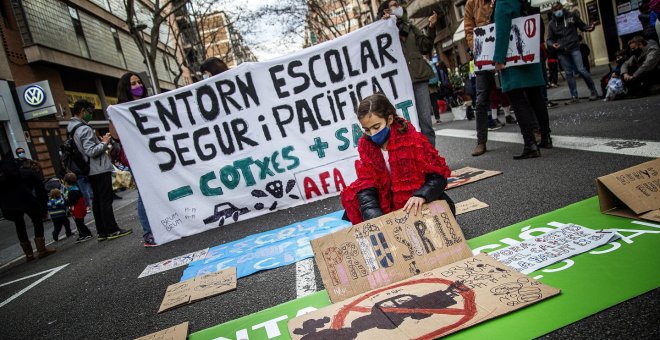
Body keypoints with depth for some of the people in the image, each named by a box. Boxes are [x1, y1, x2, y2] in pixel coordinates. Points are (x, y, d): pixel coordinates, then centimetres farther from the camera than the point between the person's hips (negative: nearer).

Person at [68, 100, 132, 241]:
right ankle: (112, 230, 0)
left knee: (97, 200, 12)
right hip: (99, 169, -9)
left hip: (90, 171, 9)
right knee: (106, 200, -4)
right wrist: (104, 143, -9)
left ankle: (101, 232, 16)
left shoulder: (71, 128, 13)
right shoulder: (84, 129, -18)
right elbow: (92, 151, -23)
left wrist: (100, 141, 14)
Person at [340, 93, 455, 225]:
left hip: (417, 204, -2)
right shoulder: (365, 145, -9)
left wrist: (421, 195, -37)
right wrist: (375, 219, -32)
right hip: (389, 203, 2)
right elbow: (366, 185, -15)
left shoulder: (413, 140, -19)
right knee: (349, 196, -14)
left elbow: (439, 174, -17)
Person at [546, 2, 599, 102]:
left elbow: (582, 26, 10)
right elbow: (549, 39, 9)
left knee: (581, 70, -8)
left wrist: (589, 28, -11)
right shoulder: (551, 24, 7)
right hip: (562, 52, 2)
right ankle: (574, 96, 9)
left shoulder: (571, 16, 5)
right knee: (569, 73, 4)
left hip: (574, 48, -2)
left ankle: (593, 91, 7)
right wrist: (552, 44, -12)